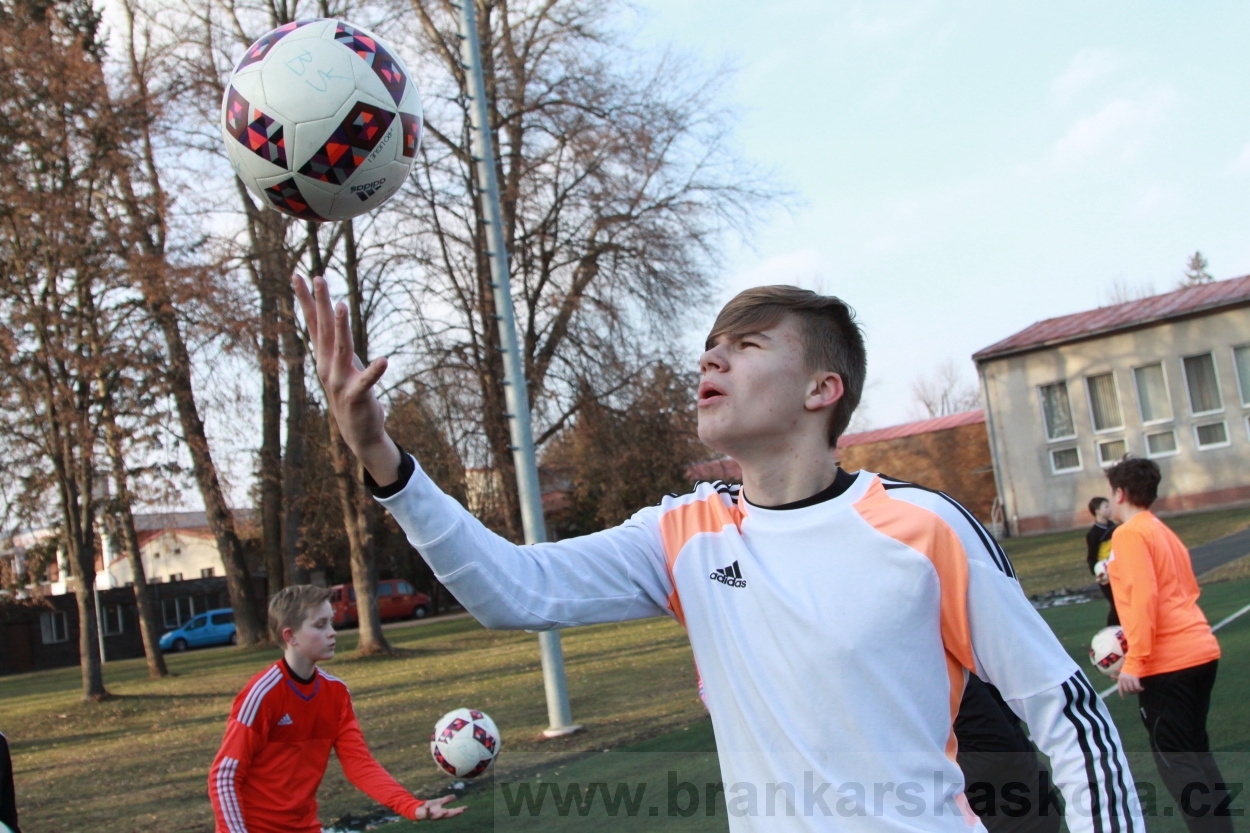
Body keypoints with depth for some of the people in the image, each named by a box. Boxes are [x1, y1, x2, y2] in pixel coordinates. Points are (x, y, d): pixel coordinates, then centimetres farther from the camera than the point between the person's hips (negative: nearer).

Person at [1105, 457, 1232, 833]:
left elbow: (1144, 596, -19)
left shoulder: (1129, 534, -10)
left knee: (1175, 759, -2)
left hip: (1166, 662, -9)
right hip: (1200, 650, 9)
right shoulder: (1163, 531, 16)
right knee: (1195, 750, 18)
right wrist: (1135, 635, 22)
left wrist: (1134, 660, -19)